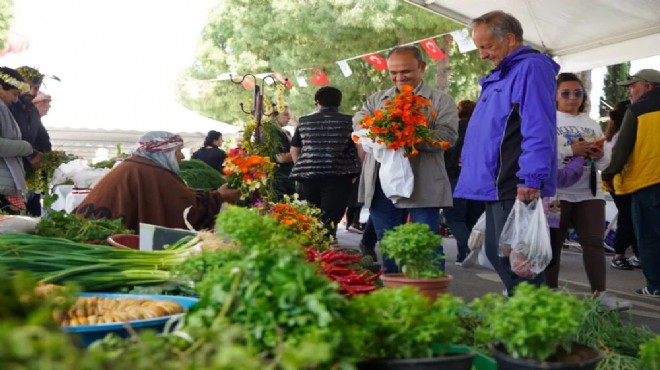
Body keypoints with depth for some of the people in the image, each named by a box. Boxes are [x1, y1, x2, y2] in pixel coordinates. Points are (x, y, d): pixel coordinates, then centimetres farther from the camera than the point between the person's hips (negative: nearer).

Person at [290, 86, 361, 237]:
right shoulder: (349, 121, 3)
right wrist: (354, 172, 13)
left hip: (308, 176, 3)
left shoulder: (303, 121, 12)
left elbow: (294, 150, 18)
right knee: (329, 222, -4)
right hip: (338, 177, -3)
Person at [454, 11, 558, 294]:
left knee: (513, 262, -7)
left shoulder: (531, 68, -11)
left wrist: (531, 180, -24)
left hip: (516, 188, -10)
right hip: (497, 186, 11)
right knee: (497, 255, 14)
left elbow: (539, 131, -20)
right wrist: (470, 157, 25)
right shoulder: (502, 74, 21)